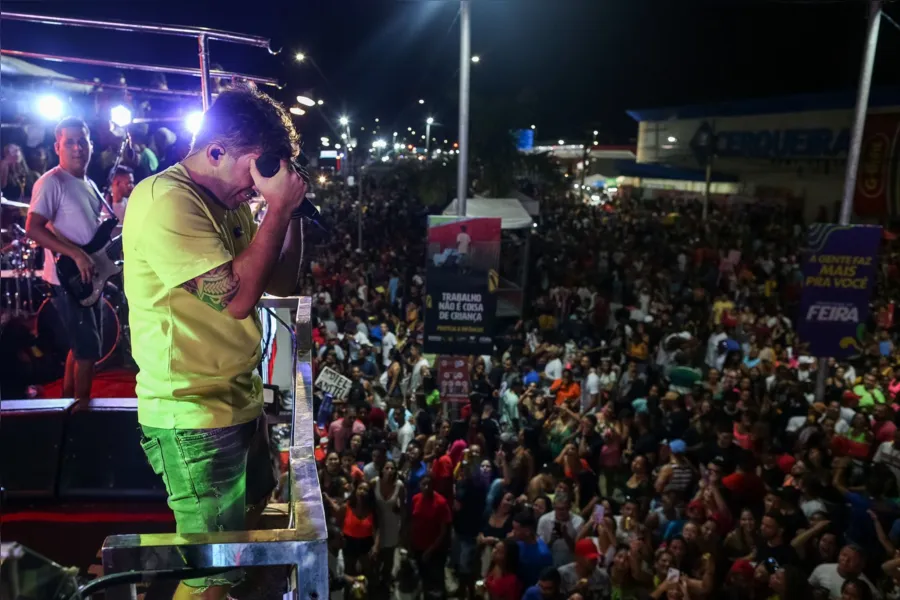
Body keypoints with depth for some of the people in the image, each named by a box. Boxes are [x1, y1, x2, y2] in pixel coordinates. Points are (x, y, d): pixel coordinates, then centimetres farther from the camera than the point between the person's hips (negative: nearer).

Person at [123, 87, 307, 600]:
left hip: (241, 400, 10)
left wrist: (290, 207, -2)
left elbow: (283, 283, 9)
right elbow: (235, 297, -28)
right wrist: (279, 207, -21)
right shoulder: (165, 199, -20)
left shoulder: (232, 203, 9)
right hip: (194, 417, -9)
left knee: (256, 510, 28)